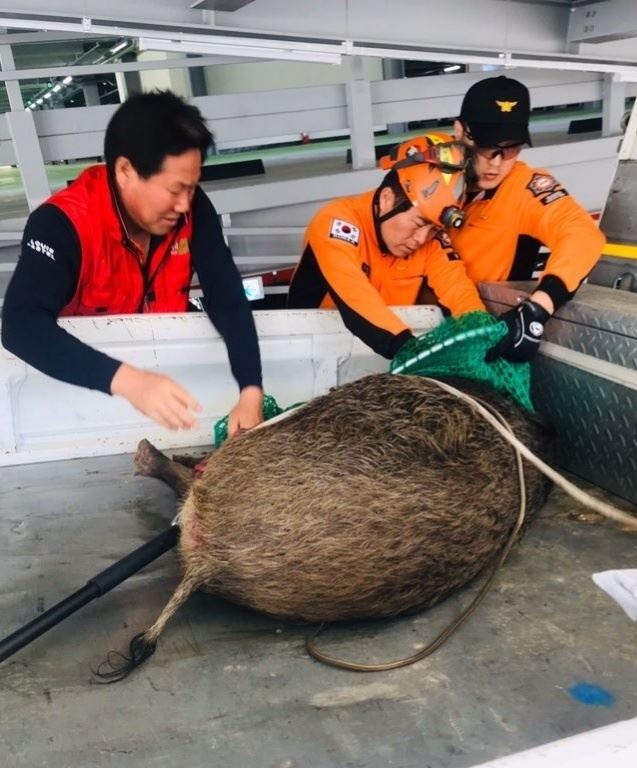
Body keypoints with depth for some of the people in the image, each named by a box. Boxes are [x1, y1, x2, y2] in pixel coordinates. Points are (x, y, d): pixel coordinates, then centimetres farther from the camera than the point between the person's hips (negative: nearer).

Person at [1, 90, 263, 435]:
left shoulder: (192, 208, -13)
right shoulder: (62, 224, -25)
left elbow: (226, 295, -17)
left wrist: (251, 391, -31)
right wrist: (127, 380, -49)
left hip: (171, 354, 3)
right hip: (88, 375, -3)